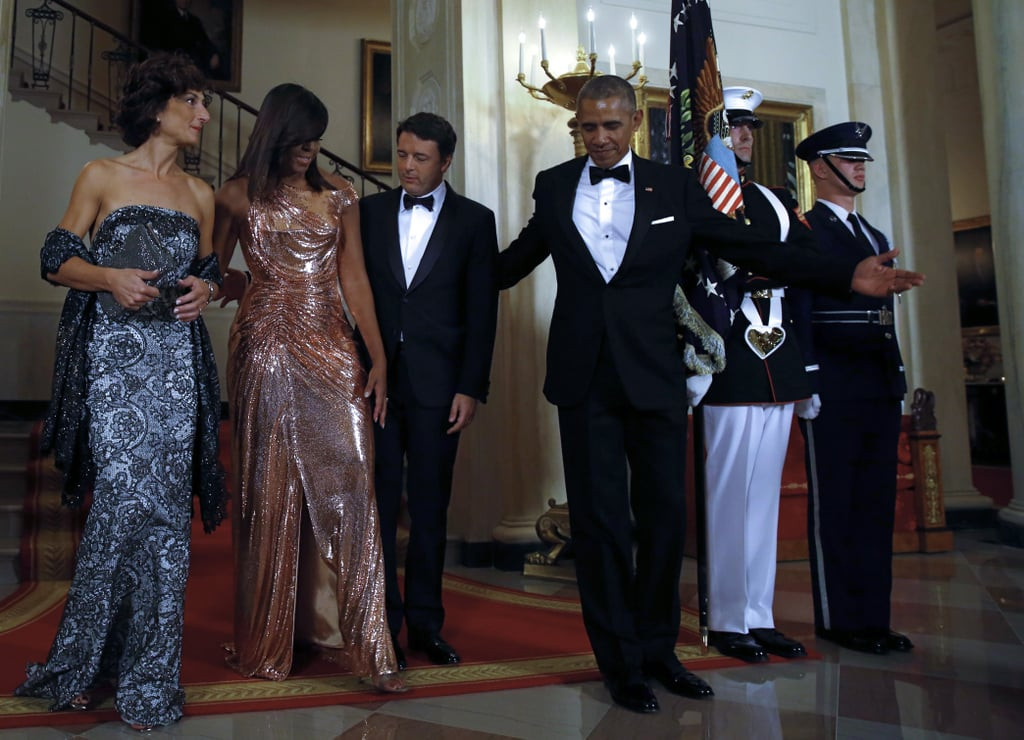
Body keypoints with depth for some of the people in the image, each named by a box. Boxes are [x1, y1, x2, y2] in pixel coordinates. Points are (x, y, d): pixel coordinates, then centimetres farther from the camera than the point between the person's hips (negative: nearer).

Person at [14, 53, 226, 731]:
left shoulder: (200, 193, 16)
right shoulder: (102, 177, 6)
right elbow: (58, 261, 5)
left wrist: (205, 288, -1)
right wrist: (111, 277, -13)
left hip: (177, 361, 3)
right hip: (113, 354, -3)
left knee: (166, 505, 0)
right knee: (126, 497, -12)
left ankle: (149, 678, 12)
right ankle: (88, 662, 11)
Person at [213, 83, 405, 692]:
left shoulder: (338, 195, 10)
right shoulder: (238, 196, 6)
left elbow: (355, 278, 5)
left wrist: (378, 357, -1)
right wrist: (233, 283, -8)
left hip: (333, 347, 2)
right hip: (267, 348, -1)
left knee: (349, 477, -6)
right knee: (271, 488, 4)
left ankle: (357, 636, 3)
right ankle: (268, 637, 21)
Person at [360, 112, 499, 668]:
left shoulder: (474, 220, 4)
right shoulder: (369, 211, 9)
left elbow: (481, 312, 1)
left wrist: (471, 387, -6)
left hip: (437, 384, -1)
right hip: (375, 377, 1)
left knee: (430, 507, 8)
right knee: (379, 504, 5)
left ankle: (425, 623, 21)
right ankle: (383, 623, 18)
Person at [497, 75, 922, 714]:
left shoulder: (674, 187, 6)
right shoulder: (553, 186, 10)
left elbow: (751, 249, 6)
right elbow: (515, 261, 22)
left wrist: (847, 276, 0)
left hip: (654, 375, 0)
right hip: (584, 376, 0)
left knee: (664, 516, 6)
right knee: (600, 521, 4)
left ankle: (657, 649, 28)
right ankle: (621, 662, 20)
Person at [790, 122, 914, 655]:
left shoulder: (875, 236, 23)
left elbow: (885, 314, 21)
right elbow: (797, 311, -10)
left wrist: (899, 377, 15)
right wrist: (805, 383, -16)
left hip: (881, 386, 8)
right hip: (833, 387, -8)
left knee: (877, 505, 10)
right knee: (834, 506, -1)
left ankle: (872, 616, 19)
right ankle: (837, 619, 9)